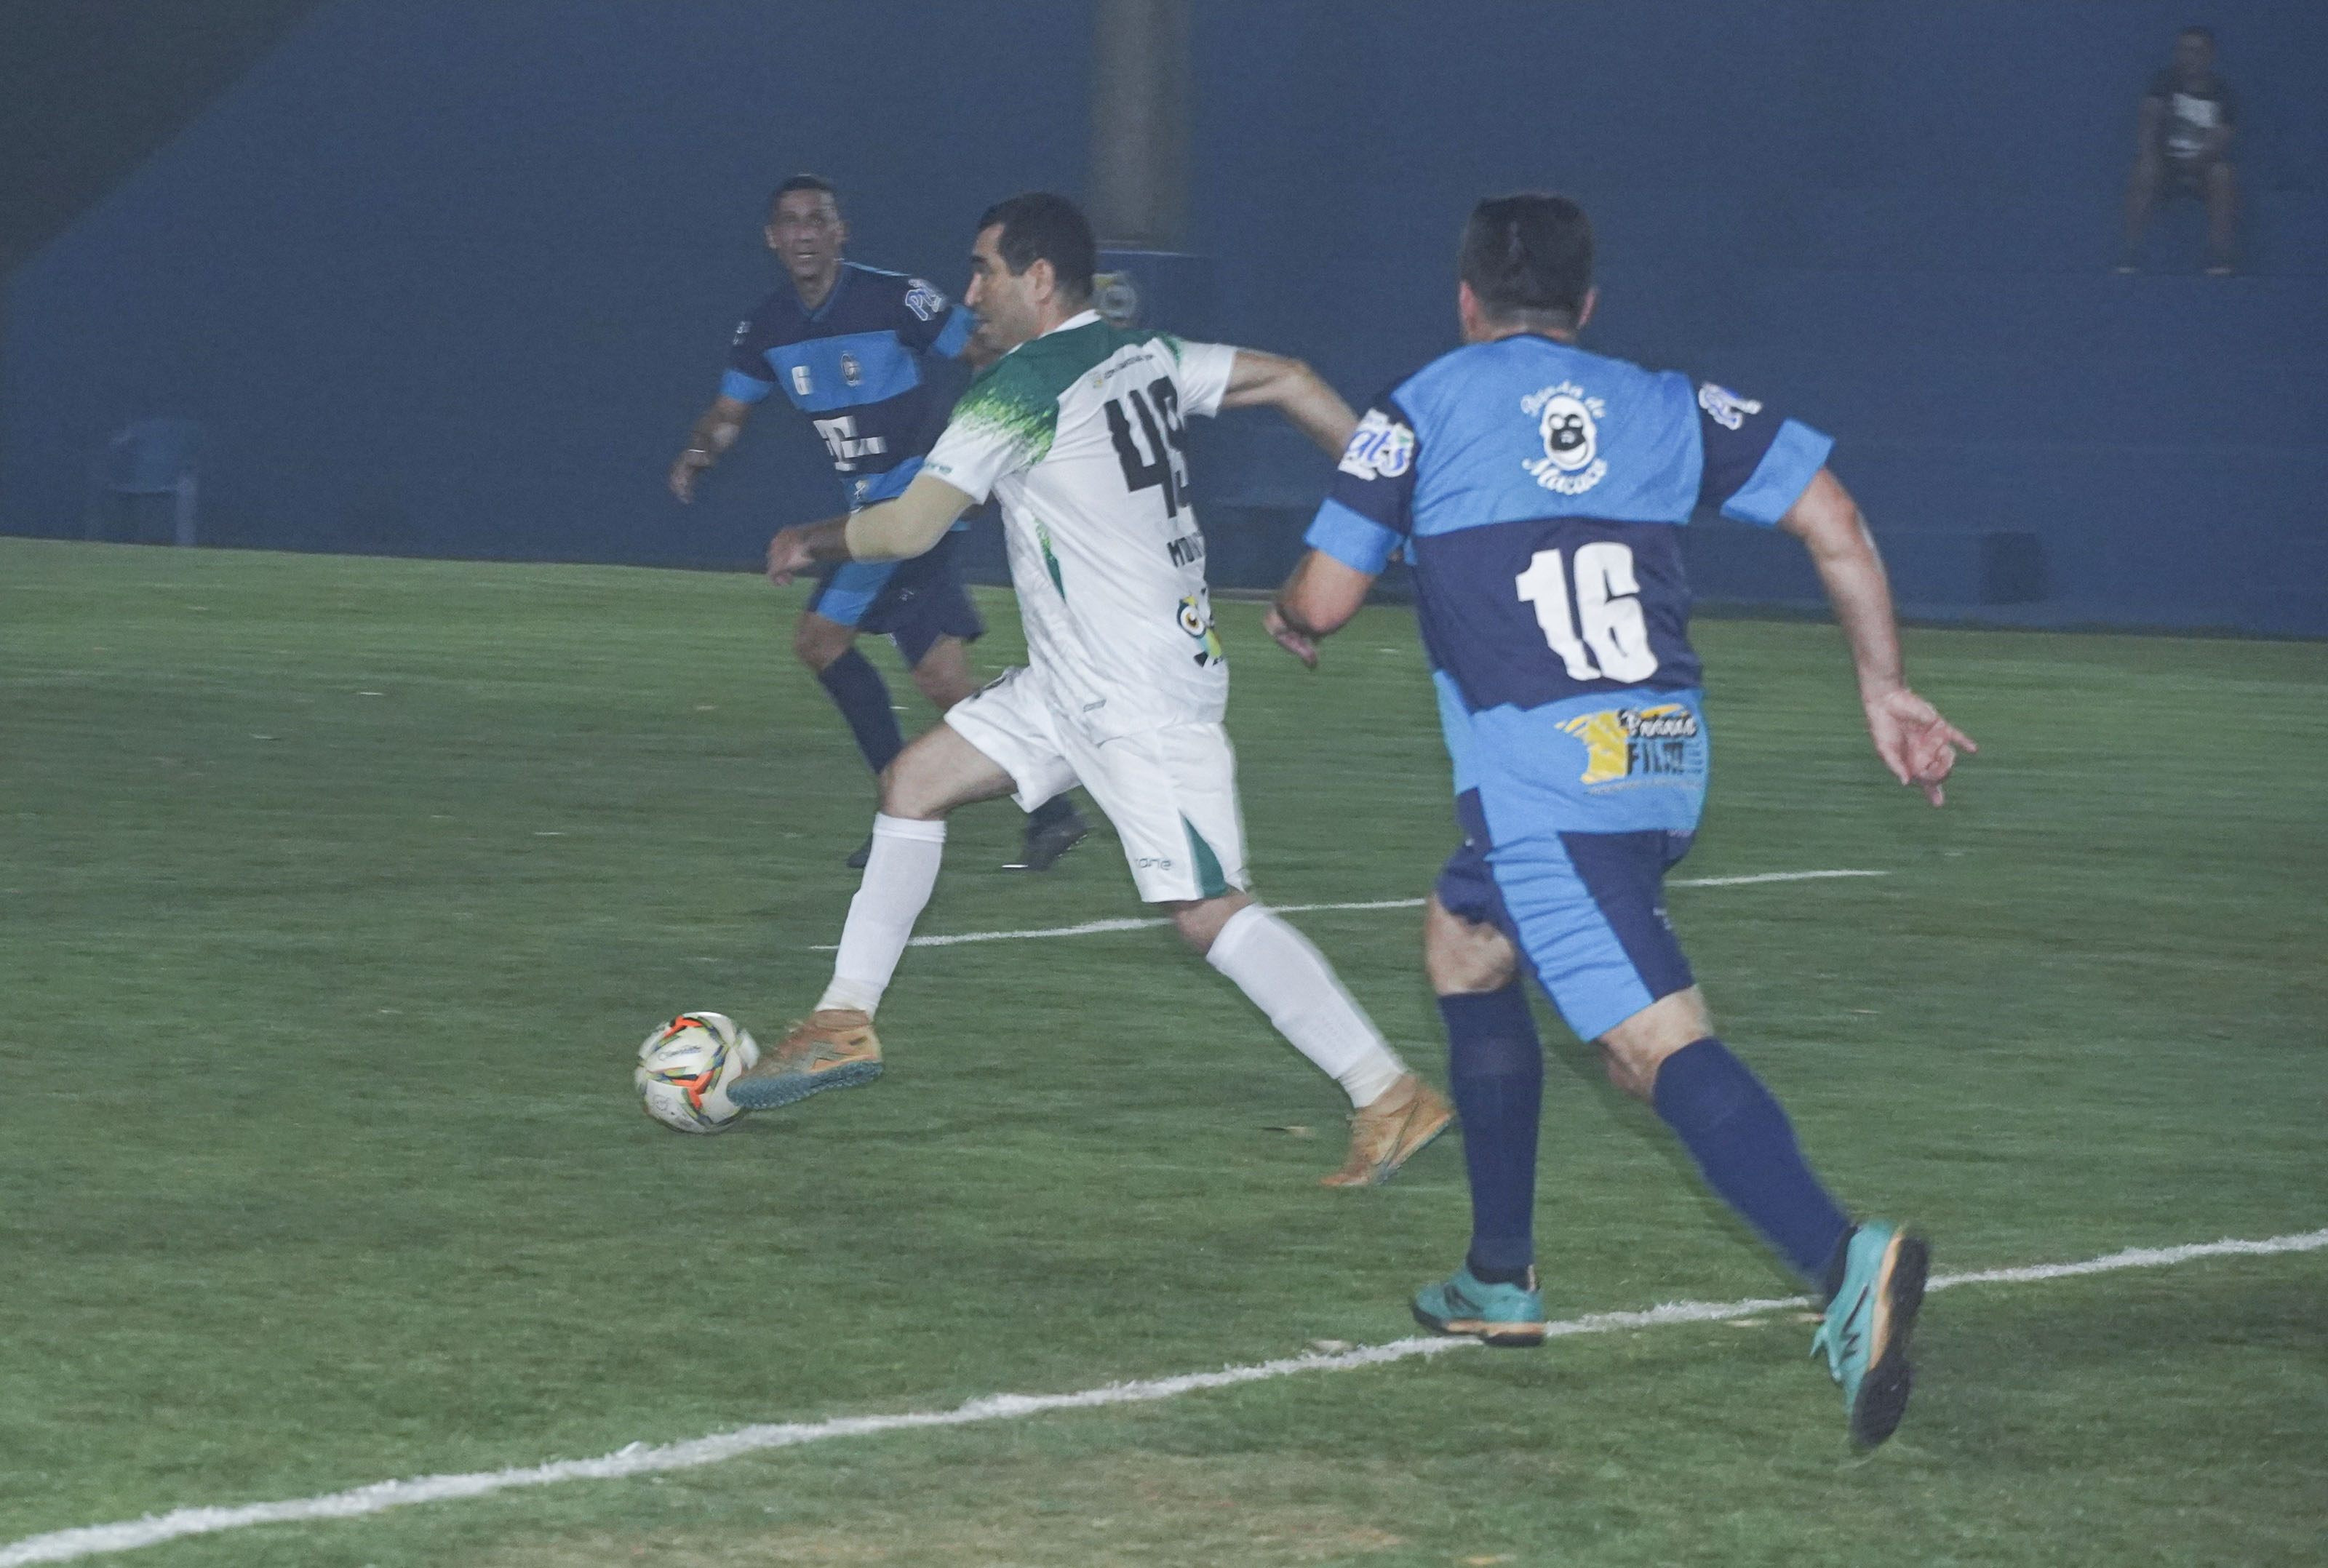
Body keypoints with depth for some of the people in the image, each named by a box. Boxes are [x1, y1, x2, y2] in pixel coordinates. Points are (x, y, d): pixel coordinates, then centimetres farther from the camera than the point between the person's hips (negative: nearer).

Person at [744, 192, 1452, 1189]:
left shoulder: (1019, 391, -16)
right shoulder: (1143, 357, 8)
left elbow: (909, 528, -14)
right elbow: (1288, 381, 10)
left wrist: (811, 542, 5)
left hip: (1142, 697, -10)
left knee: (1208, 913, -11)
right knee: (916, 783, 13)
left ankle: (1389, 1097, -8)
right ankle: (845, 1025, 20)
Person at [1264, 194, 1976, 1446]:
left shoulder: (1422, 410, 5)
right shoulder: (1668, 405, 16)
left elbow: (1322, 602, 5)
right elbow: (1833, 519, 8)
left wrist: (1287, 614, 28)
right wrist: (1885, 687, 14)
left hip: (1540, 777, -6)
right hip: (1666, 757, 6)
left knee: (1657, 1041, -16)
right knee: (1459, 941, 29)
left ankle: (1840, 1262, -40)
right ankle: (1502, 1280, 32)